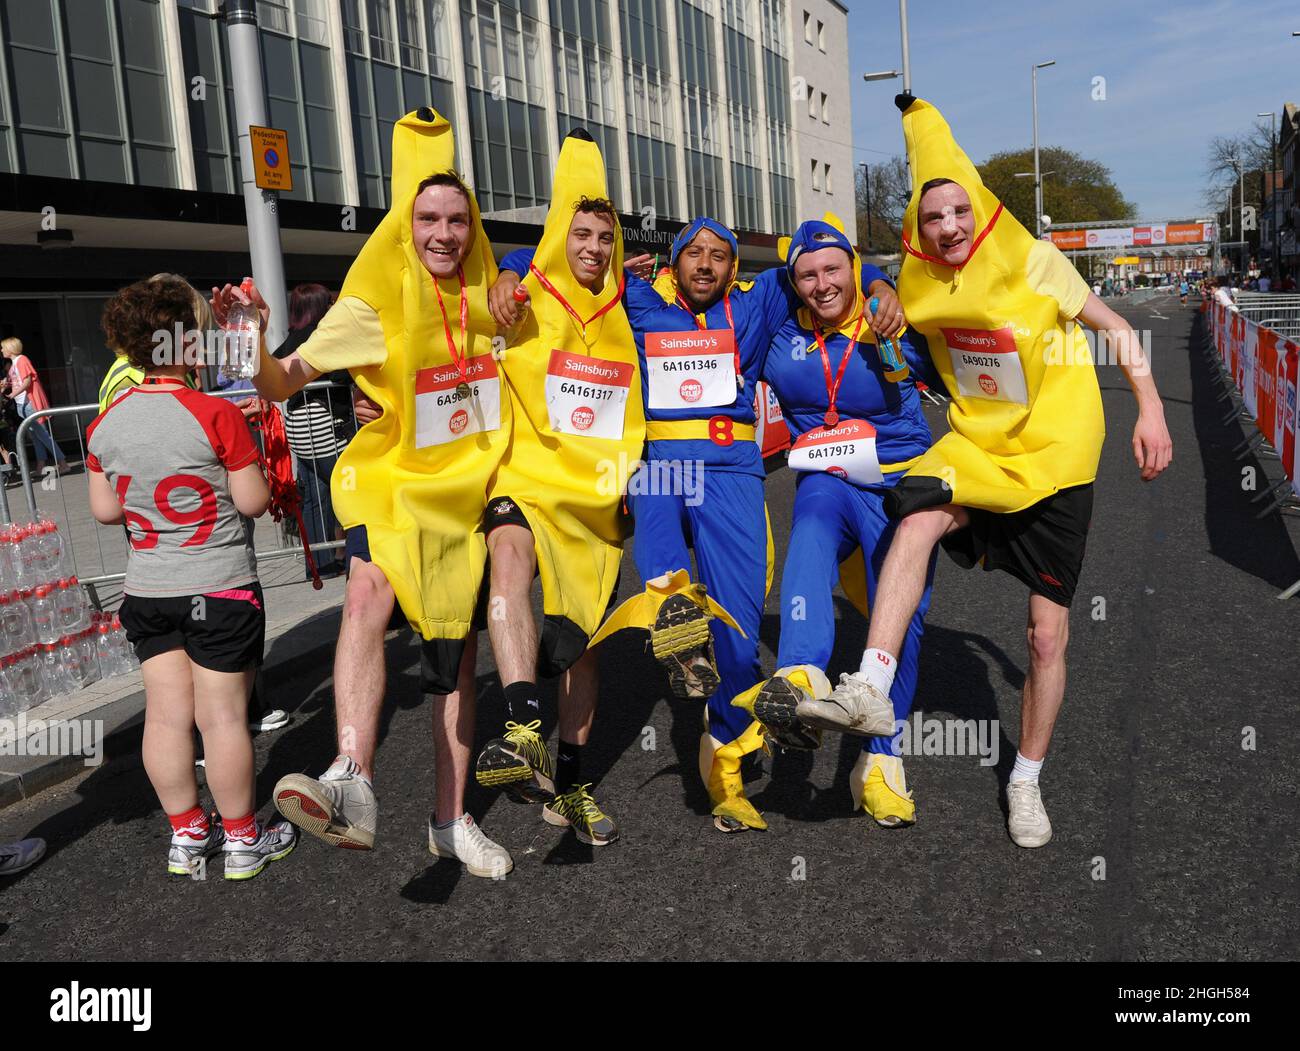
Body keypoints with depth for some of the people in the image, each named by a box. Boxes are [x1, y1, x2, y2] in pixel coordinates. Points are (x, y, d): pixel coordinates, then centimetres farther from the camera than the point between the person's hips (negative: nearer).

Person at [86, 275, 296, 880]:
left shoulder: (103, 426, 0)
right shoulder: (216, 415, -16)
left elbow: (104, 510, 8)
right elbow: (254, 502, -12)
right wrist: (241, 460, 5)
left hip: (146, 591, 5)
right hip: (219, 587, -5)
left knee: (166, 714, 12)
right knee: (222, 716, 3)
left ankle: (187, 836, 25)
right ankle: (243, 840, 16)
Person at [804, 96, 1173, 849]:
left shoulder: (1032, 262, -12)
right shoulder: (921, 283, -2)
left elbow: (1116, 327, -4)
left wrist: (1151, 410, -11)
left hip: (1055, 454, -2)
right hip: (977, 444, 3)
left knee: (1049, 632, 0)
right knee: (916, 517, -34)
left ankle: (1027, 781, 18)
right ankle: (870, 688, -37)